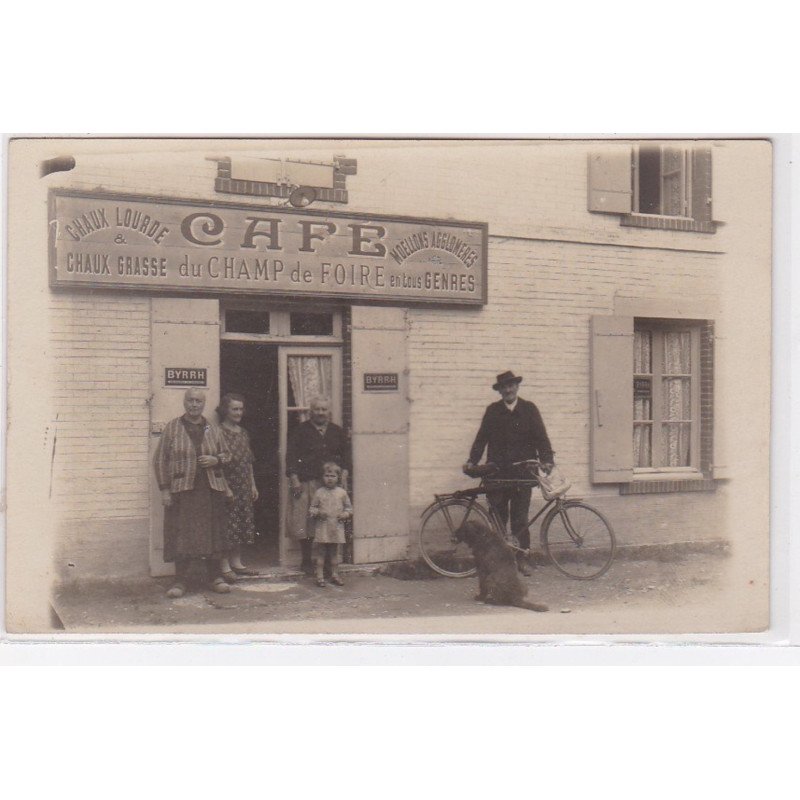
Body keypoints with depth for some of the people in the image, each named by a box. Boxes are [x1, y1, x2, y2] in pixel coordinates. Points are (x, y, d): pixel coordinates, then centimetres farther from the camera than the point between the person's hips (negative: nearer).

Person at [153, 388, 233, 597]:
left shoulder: (213, 430, 11)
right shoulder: (172, 428, 3)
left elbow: (227, 454, 19)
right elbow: (160, 460, 2)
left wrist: (215, 460, -4)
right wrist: (164, 489, -5)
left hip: (211, 490, 2)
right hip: (181, 491, -2)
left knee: (213, 533, 4)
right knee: (182, 536, -2)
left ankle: (214, 576, 15)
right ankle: (181, 580, 6)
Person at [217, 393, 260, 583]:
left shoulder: (243, 433, 13)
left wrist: (253, 485, 14)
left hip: (244, 488, 7)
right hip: (227, 487, -7)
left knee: (242, 525, 11)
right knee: (227, 525, -5)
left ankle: (236, 562, 20)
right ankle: (224, 566, 2)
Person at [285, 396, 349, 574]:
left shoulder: (337, 431, 14)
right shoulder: (301, 431, 2)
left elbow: (344, 456, 18)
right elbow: (291, 456, -2)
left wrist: (343, 476, 6)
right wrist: (294, 479, -10)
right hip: (307, 483, -3)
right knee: (305, 522, -2)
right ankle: (307, 560, 10)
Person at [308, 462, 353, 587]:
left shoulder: (342, 492, 5)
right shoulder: (319, 492, 0)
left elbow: (349, 507, 12)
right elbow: (312, 508, 4)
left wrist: (345, 514, -7)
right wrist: (318, 513, -15)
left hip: (337, 529, 2)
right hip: (322, 528, -2)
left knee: (336, 552, 9)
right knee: (320, 552, 1)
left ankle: (335, 575, 21)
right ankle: (320, 576, 8)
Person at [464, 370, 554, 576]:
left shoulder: (529, 409, 6)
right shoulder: (492, 411, 8)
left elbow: (540, 436, 1)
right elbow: (482, 437, 6)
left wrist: (547, 460, -13)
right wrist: (472, 461, -4)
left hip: (522, 472, -1)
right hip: (497, 472, 1)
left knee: (520, 517, 1)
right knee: (498, 516, 2)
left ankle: (520, 558, 10)